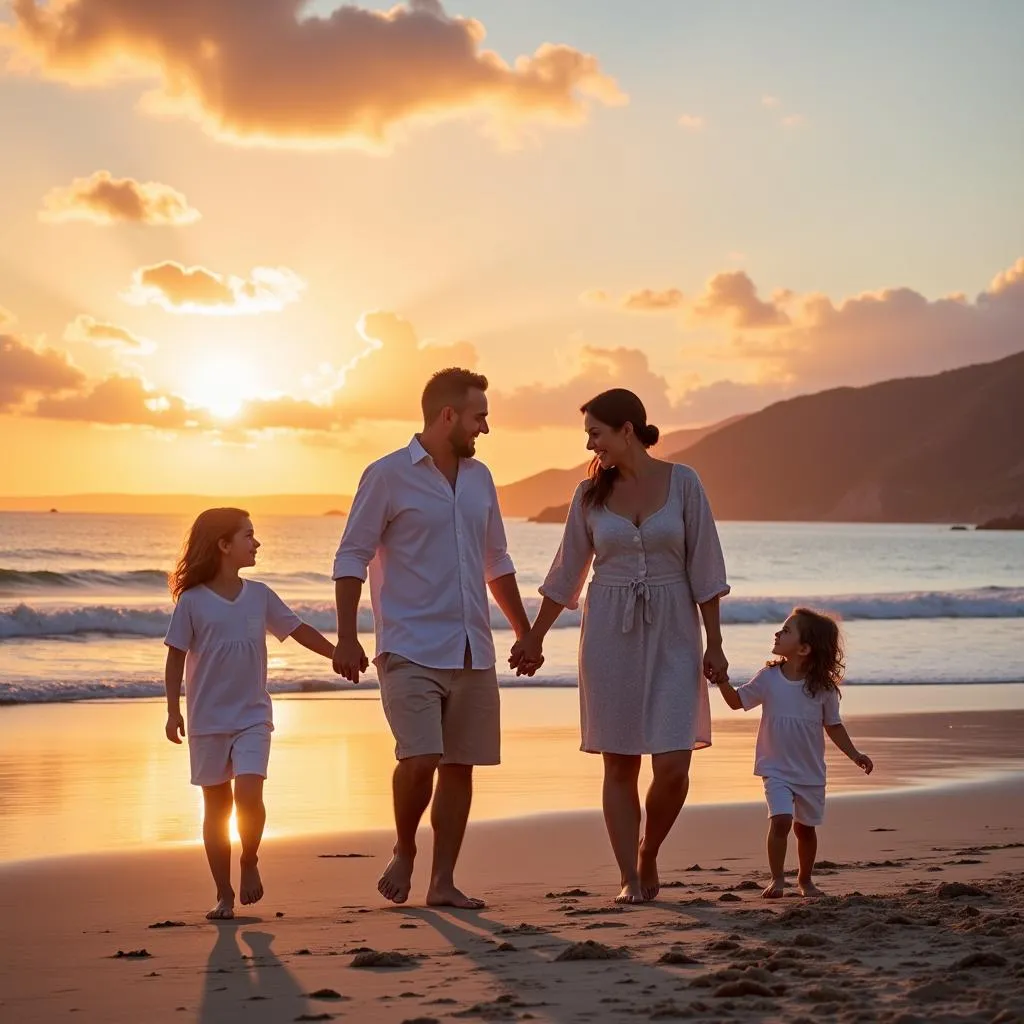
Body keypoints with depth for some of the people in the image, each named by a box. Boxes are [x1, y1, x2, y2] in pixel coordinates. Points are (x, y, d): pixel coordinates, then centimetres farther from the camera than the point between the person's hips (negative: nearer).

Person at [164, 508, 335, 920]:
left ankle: (250, 862, 9)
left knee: (248, 794, -17)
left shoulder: (260, 595, 4)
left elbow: (298, 630, 13)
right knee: (217, 805, 5)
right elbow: (176, 657, -3)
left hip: (252, 716, 2)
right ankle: (224, 894, 14)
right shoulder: (192, 601, -6)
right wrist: (173, 710, -8)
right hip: (208, 719, -2)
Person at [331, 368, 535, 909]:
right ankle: (404, 852, 10)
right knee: (419, 758, -16)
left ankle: (443, 881, 13)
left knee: (460, 765, 5)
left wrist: (524, 631, 23)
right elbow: (351, 558, -5)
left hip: (472, 652, 6)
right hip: (411, 650, -6)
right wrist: (346, 637, -12)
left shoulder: (478, 478, 14)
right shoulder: (388, 476, -4)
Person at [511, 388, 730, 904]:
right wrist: (534, 638, 18)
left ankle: (648, 854, 18)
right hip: (609, 634, 2)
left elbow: (703, 567, -1)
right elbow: (566, 574, 14)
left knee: (673, 765, -8)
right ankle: (630, 880, 8)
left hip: (672, 634, -2)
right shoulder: (590, 494, 4)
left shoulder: (682, 483, -2)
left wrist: (714, 642, -4)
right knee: (620, 765, 1)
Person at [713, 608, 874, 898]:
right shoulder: (769, 678, -6)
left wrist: (854, 754, -4)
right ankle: (777, 878, -7)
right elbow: (738, 701, 3)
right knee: (780, 820, -18)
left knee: (806, 827, 13)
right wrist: (722, 680, -13)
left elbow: (833, 726, 3)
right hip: (776, 769, -1)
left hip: (811, 773, 1)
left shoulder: (823, 687, -8)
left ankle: (805, 879, 33)